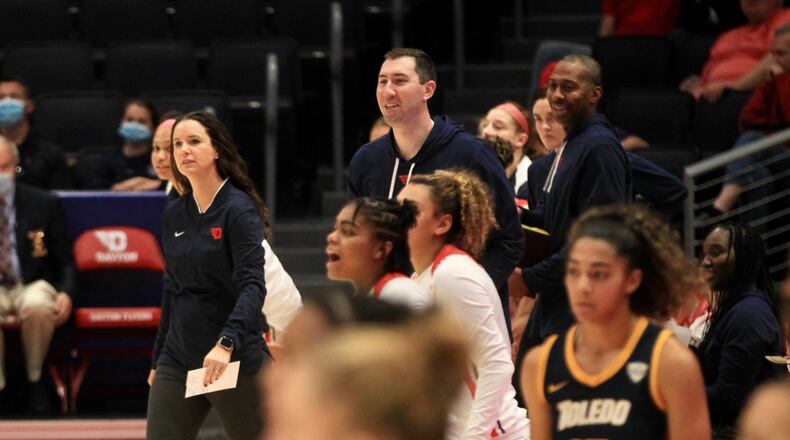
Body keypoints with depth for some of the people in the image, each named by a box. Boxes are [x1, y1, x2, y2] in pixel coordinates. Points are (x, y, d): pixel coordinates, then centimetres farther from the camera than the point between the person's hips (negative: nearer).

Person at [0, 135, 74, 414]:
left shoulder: (43, 203, 3)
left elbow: (65, 262, 7)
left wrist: (65, 293, -13)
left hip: (33, 286, 0)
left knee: (37, 306, -37)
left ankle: (35, 380, -12)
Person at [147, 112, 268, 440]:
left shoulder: (239, 210, -10)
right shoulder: (175, 215, 9)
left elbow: (252, 287, -20)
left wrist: (226, 343, -35)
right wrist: (159, 359, 20)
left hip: (234, 361, -6)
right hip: (178, 360, 6)